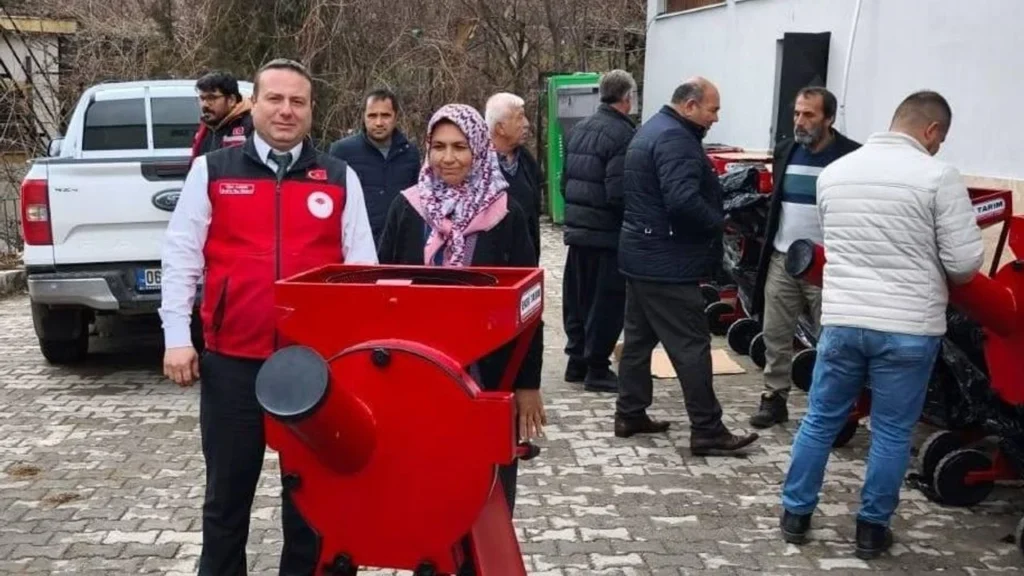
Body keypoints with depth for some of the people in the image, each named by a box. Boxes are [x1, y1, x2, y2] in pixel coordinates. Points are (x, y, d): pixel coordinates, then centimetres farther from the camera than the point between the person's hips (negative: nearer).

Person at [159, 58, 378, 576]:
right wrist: (177, 337, -4)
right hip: (232, 359, 0)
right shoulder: (212, 171, 3)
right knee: (227, 491, 12)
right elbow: (181, 257, 2)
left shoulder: (340, 179, 6)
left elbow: (361, 266, 6)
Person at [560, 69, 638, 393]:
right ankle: (596, 369, 5)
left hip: (576, 228, 8)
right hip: (607, 232, -8)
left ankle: (577, 361, 24)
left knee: (577, 299, 15)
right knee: (606, 303, 1)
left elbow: (565, 179, 14)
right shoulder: (622, 134, -17)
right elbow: (619, 193, -23)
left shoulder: (580, 129, 10)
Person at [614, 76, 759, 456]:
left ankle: (630, 414, 22)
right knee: (691, 346, -6)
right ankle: (707, 431, -3)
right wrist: (717, 223, -14)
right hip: (668, 263, -11)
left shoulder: (653, 129, 15)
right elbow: (683, 200, -30)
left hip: (641, 255, 11)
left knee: (639, 337, 15)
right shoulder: (676, 140, -19)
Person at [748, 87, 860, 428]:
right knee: (775, 336, 8)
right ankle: (774, 398, 18)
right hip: (782, 259, 5)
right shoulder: (785, 151, 9)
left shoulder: (852, 156, -8)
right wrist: (767, 246, 13)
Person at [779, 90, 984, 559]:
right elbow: (966, 262, -10)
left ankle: (795, 514, 25)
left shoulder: (834, 171, 5)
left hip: (841, 319, 4)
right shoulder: (937, 176, -11)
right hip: (909, 327, -4)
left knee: (819, 420, 16)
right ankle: (872, 529, 19)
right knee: (892, 432, 10)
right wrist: (931, 271, 11)